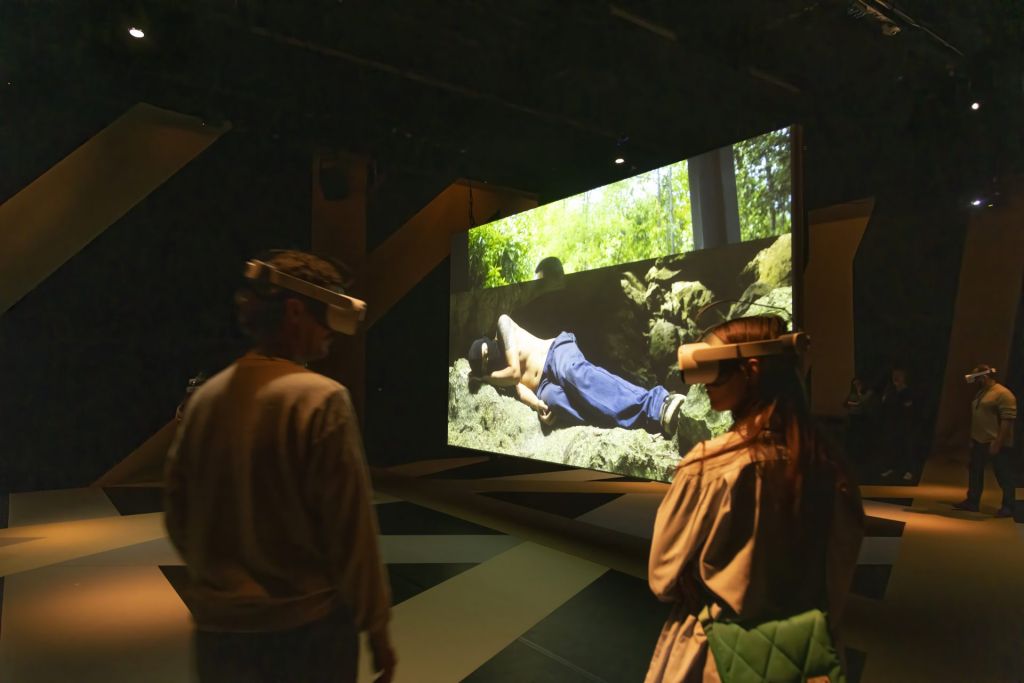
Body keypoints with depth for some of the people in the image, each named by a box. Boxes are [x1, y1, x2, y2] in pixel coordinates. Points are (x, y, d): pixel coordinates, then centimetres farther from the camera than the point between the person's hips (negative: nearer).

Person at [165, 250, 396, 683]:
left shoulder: (205, 397, -2)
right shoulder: (321, 399, -19)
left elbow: (178, 517, 7)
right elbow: (351, 529, -18)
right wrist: (376, 625, -6)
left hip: (218, 629, 5)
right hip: (306, 629, -4)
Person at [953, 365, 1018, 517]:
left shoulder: (1003, 394, -16)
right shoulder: (981, 392, 13)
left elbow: (1007, 420, -21)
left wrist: (997, 443, -23)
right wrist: (972, 437, 18)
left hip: (997, 444, -9)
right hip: (979, 442, 9)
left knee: (1003, 476, 2)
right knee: (975, 472, 14)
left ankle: (1008, 507, 13)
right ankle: (972, 502, 23)